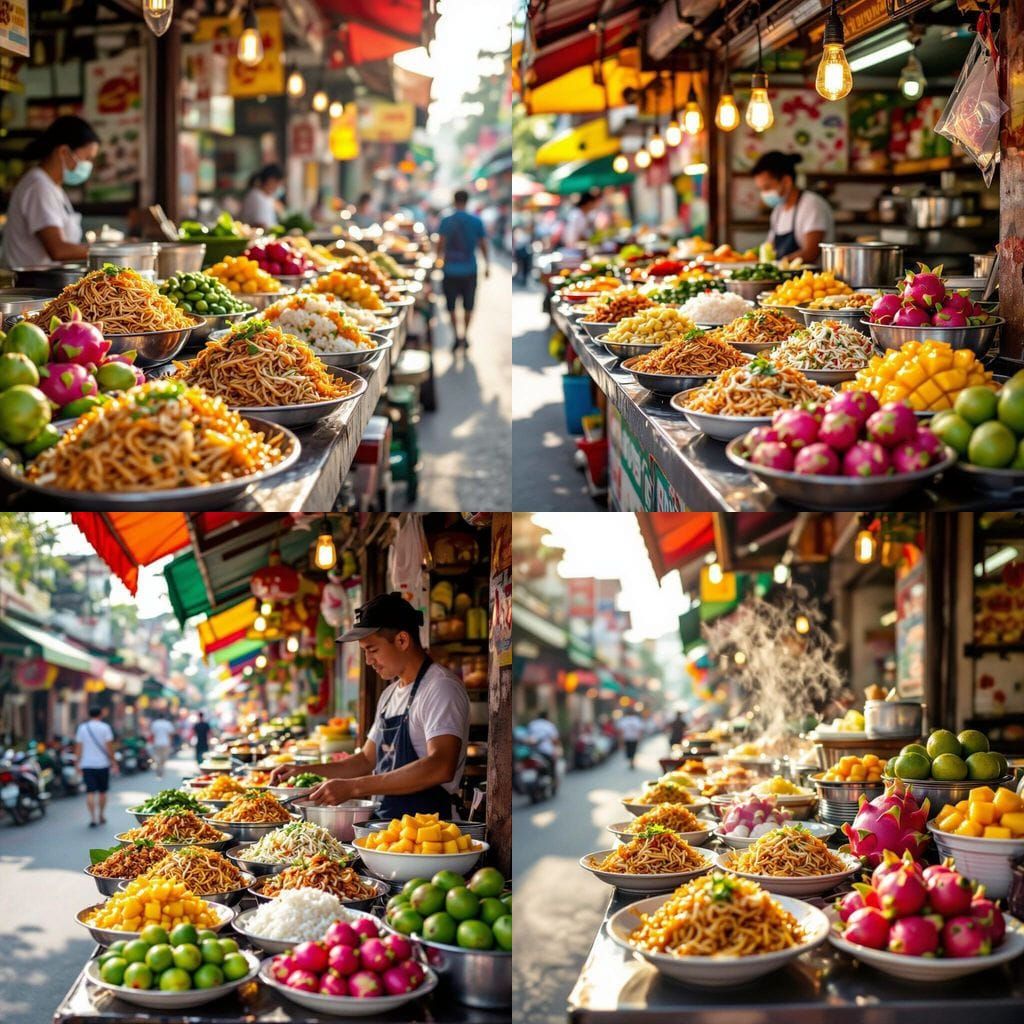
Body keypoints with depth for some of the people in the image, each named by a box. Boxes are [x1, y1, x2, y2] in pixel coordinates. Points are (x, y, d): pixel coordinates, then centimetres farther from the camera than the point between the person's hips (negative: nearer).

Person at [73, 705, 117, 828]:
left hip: (87, 765, 1)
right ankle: (101, 816, 23)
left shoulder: (82, 728, 3)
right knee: (102, 792, 14)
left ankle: (93, 818, -11)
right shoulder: (105, 728, -4)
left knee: (90, 792, -1)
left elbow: (78, 748, 2)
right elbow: (109, 747, -7)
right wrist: (113, 763, -1)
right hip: (102, 764, -1)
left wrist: (77, 763, 8)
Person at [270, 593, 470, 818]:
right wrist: (305, 771, 16)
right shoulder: (390, 695, 21)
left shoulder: (441, 688, -9)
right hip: (387, 825, 8)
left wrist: (353, 787, -23)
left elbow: (441, 768, -22)